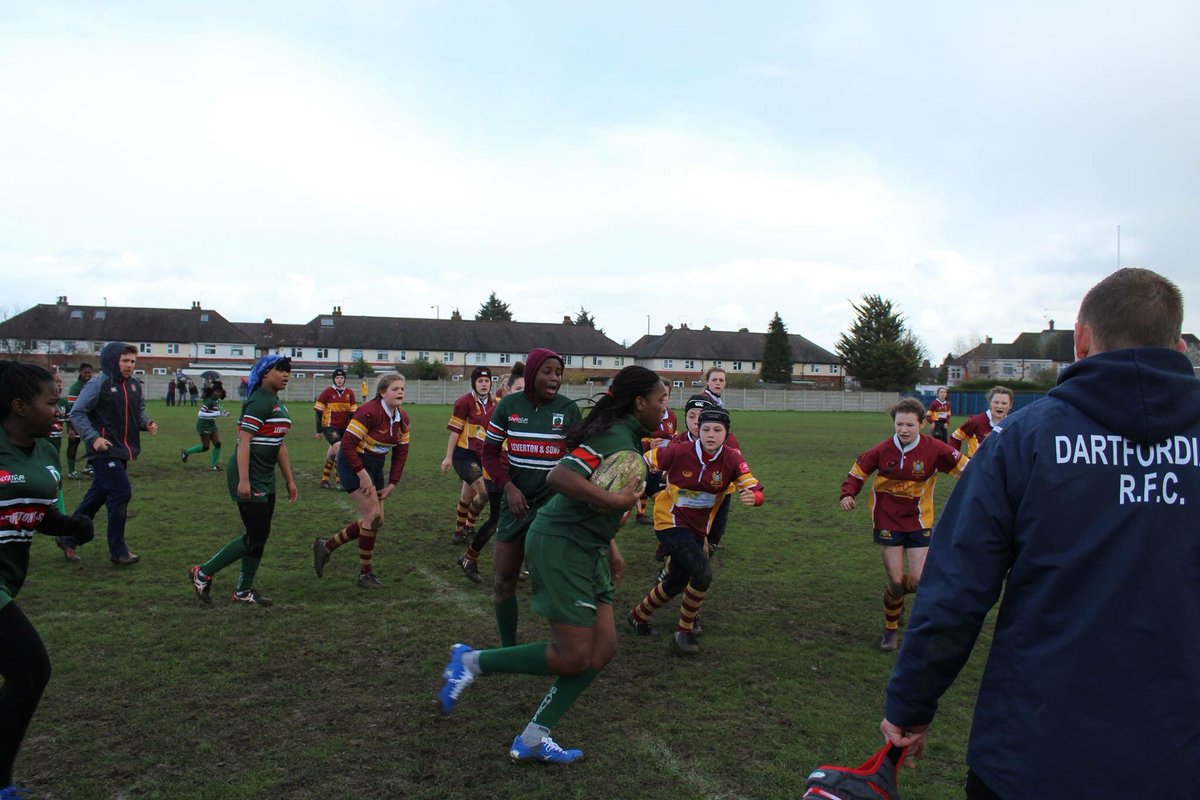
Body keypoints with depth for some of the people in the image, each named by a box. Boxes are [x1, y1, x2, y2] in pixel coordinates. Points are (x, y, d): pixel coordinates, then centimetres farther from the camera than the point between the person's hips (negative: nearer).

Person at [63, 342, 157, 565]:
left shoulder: (134, 384, 9)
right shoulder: (98, 384, -12)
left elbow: (139, 410, 20)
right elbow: (77, 413, -11)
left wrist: (146, 423, -2)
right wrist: (94, 437, -22)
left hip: (123, 451, 8)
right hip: (104, 451, -8)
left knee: (97, 496, 16)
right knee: (121, 493, -11)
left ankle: (68, 538, 33)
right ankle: (118, 551, 1)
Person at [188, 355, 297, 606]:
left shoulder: (278, 404, 14)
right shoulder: (259, 402, -15)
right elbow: (244, 442, -21)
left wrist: (290, 480, 20)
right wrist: (243, 480, -26)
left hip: (266, 478, 10)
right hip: (250, 478, -10)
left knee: (261, 537, 11)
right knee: (255, 537, -7)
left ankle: (243, 591, 21)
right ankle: (203, 574, 8)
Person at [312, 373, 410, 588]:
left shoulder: (402, 418, 1)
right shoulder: (369, 412, -22)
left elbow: (401, 452, 7)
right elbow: (347, 445, -23)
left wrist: (392, 484, 1)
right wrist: (363, 475, -22)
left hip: (375, 465, 9)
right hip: (354, 464, -9)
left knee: (374, 520, 9)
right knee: (373, 516, -11)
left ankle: (326, 546, 25)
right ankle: (365, 574, 3)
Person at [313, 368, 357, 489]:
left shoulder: (350, 393, 6)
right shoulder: (327, 392, -6)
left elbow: (352, 412, 12)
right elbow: (318, 412, -4)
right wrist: (319, 430, -5)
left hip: (344, 428, 5)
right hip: (330, 427, -5)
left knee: (332, 453, 10)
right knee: (339, 448, -22)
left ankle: (324, 480, 26)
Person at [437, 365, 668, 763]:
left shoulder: (628, 438, 13)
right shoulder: (615, 436, -18)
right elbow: (560, 477, -30)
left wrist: (611, 547, 20)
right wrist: (615, 501, -26)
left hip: (586, 549, 10)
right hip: (560, 544, -10)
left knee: (602, 650, 7)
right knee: (572, 657, -5)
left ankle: (532, 739, 15)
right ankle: (471, 661, 10)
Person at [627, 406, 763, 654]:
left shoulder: (732, 459, -15)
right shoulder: (680, 451, -23)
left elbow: (755, 490, -19)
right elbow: (641, 464, -13)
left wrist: (752, 496, -41)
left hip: (698, 529, 5)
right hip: (670, 522, -5)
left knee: (677, 583, 18)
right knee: (703, 574, -21)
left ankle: (639, 616, 45)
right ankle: (684, 632, 0)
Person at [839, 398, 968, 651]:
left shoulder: (934, 449, -12)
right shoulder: (883, 450, -10)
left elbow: (965, 468, -8)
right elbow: (857, 471, 1)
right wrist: (848, 494, -15)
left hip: (918, 521, 1)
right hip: (887, 521, -1)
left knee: (919, 580, -5)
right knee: (896, 580, -1)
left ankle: (897, 589, 34)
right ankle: (891, 629, 24)